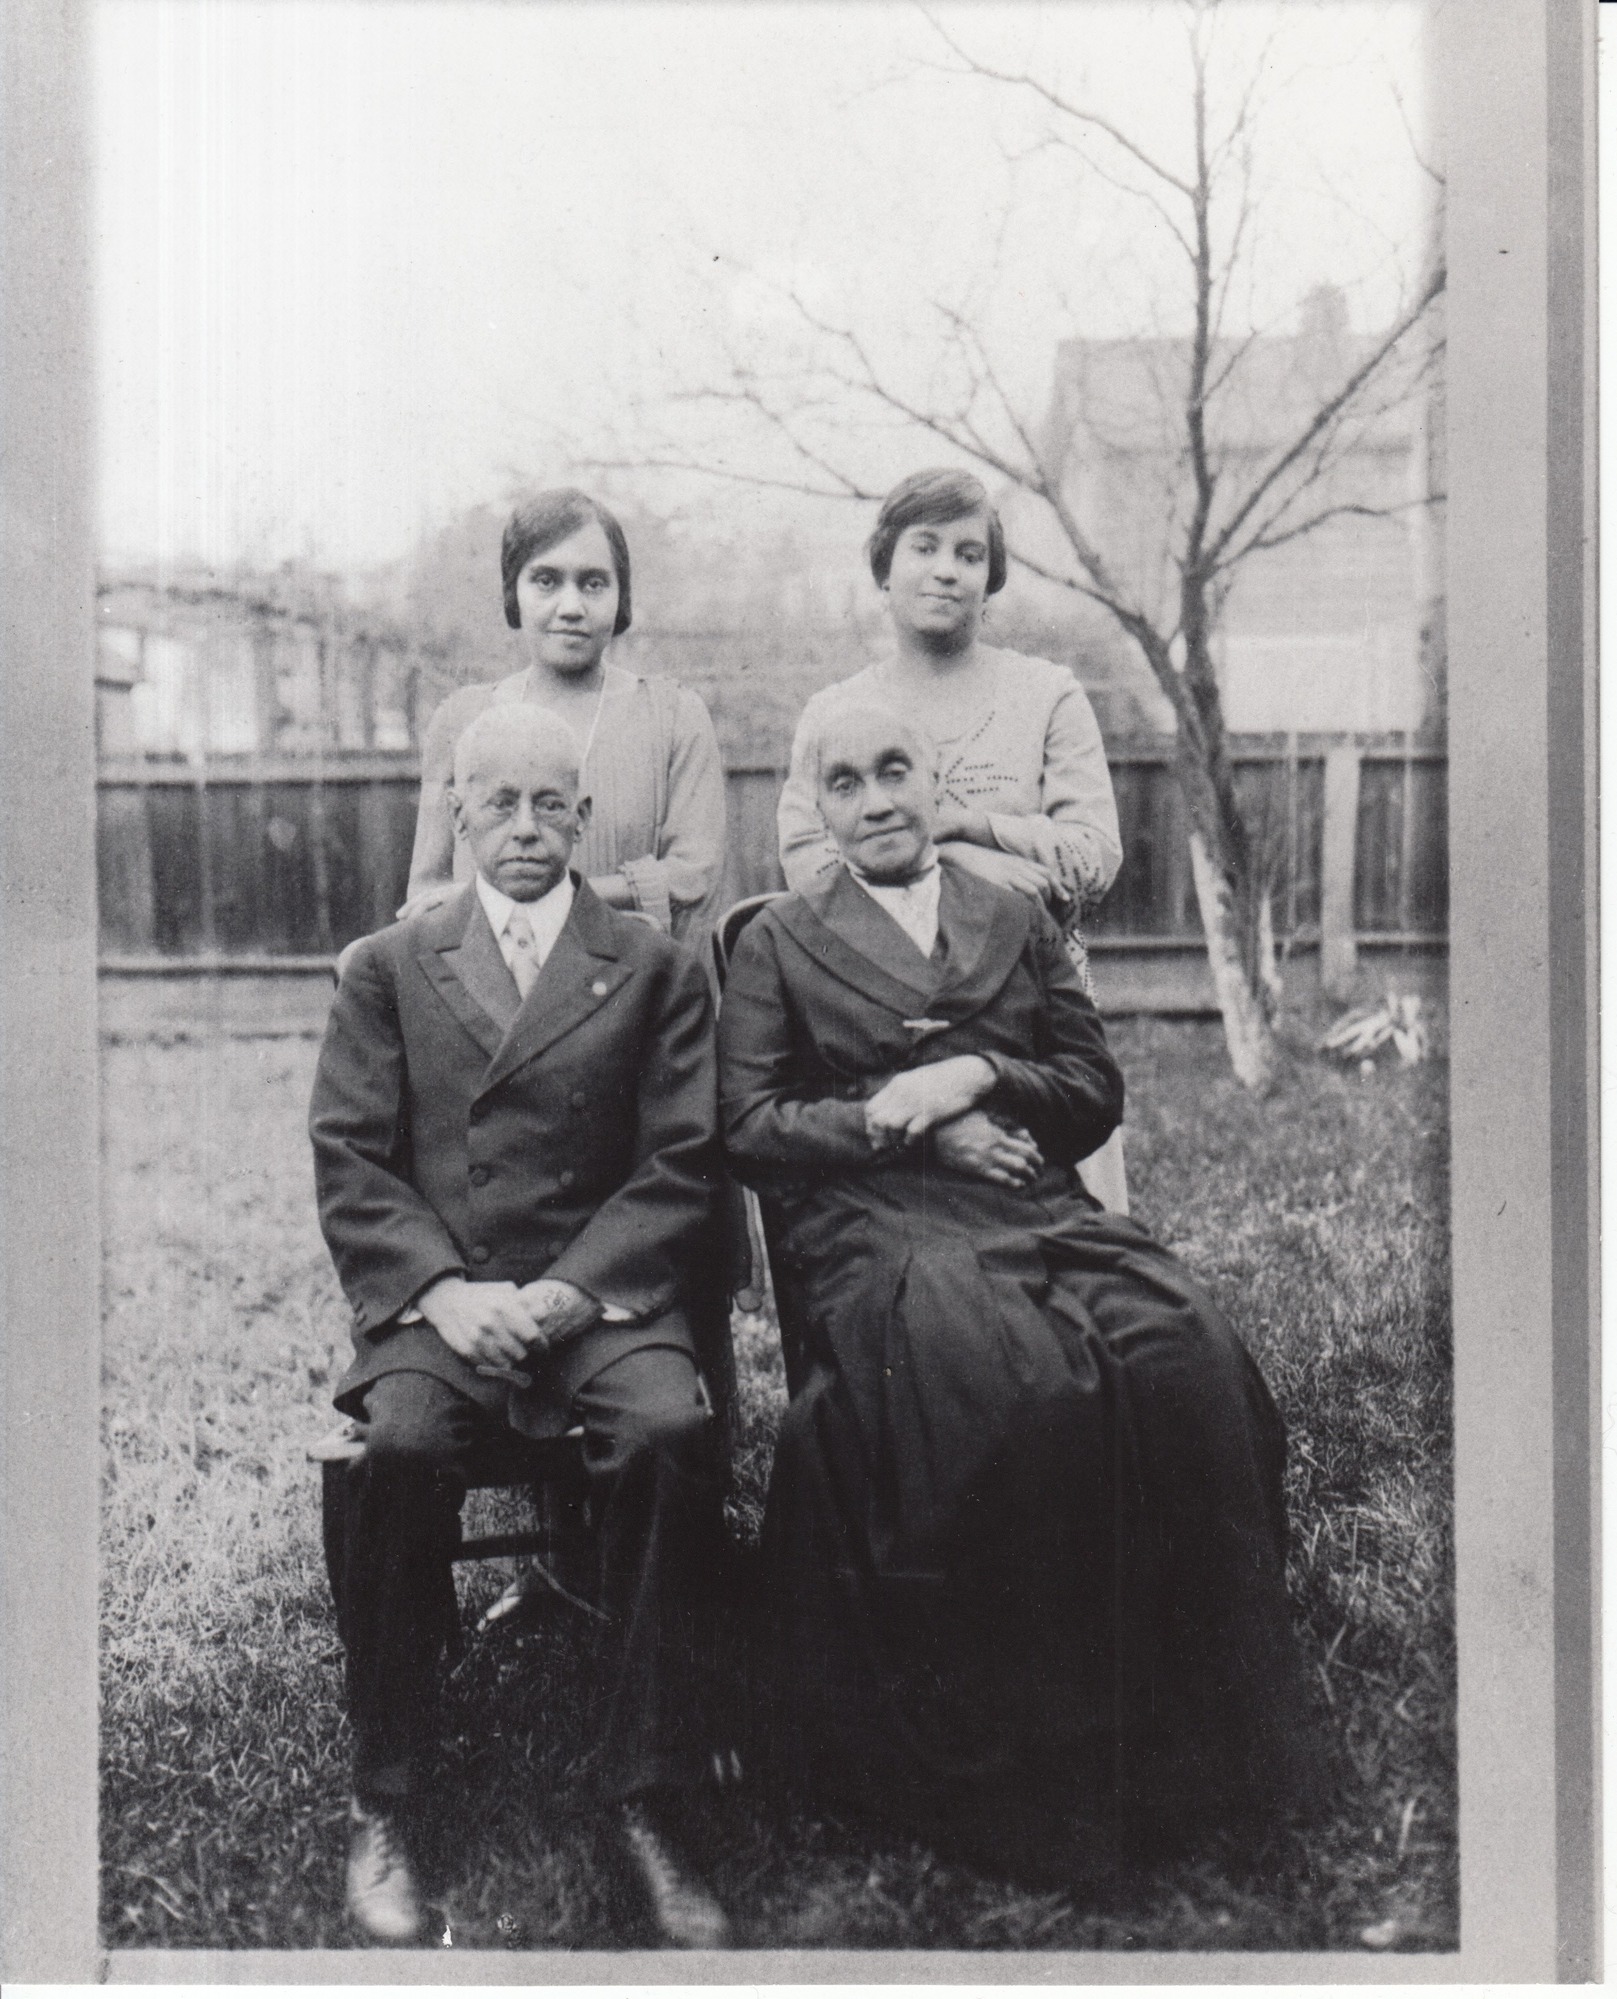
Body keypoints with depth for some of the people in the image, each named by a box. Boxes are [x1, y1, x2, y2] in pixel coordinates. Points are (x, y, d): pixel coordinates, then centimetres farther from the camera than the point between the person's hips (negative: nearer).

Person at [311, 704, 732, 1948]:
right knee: (401, 1447, -31)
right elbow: (349, 1164, 7)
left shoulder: (656, 970, 13)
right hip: (434, 1298, 1)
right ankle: (386, 1807, -13)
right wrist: (443, 1290, -10)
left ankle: (647, 1801, -18)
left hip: (601, 1296, 0)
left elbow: (682, 1166, 4)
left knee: (674, 1436, -31)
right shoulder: (387, 969, 15)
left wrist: (568, 1290, -11)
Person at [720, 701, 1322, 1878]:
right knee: (1008, 1382, -34)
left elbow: (1097, 1093, 16)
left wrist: (977, 1076, -3)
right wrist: (909, 1121, -7)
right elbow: (751, 1129, 5)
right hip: (872, 1223, -3)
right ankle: (1021, 1777, -20)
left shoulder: (1017, 922, 23)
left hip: (1034, 1203, 3)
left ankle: (1191, 1739, -14)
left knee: (1190, 1359, -27)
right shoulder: (779, 943, 16)